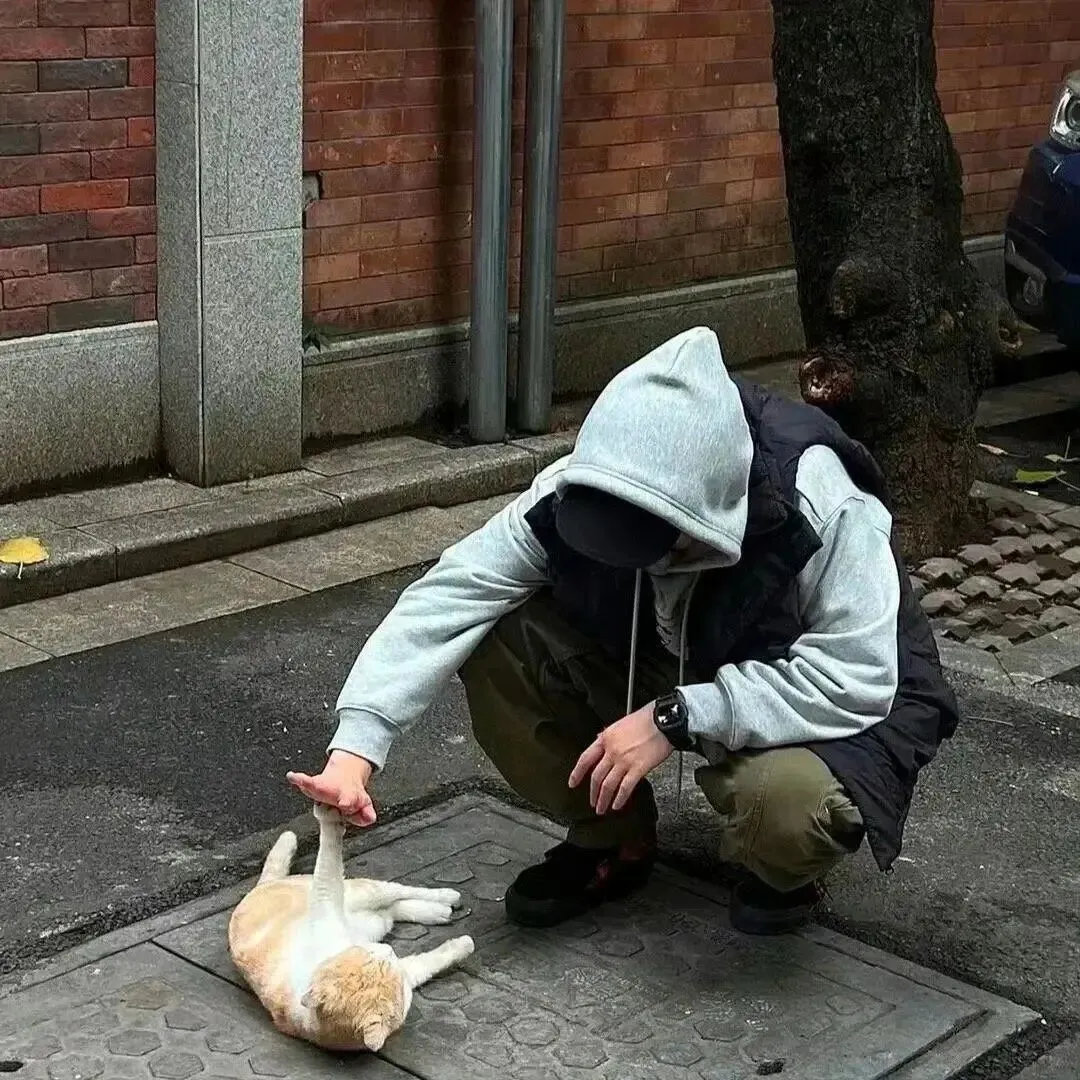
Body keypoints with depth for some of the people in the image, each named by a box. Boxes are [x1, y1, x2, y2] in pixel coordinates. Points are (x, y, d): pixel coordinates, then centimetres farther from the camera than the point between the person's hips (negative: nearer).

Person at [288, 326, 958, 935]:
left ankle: (786, 873, 2)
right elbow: (446, 599, -25)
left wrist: (676, 719, -39)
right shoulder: (574, 494, -24)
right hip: (661, 678, 4)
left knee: (785, 801, -40)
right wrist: (356, 747, -36)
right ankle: (613, 843, 4)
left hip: (816, 705, -4)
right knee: (499, 641, -19)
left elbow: (858, 678, -36)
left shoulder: (823, 507, -35)